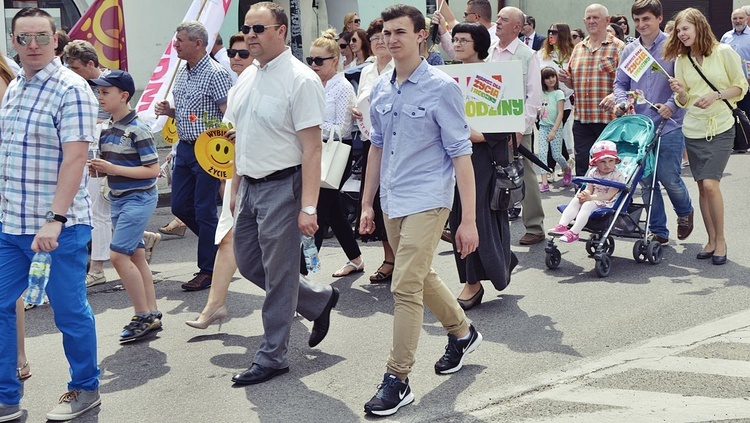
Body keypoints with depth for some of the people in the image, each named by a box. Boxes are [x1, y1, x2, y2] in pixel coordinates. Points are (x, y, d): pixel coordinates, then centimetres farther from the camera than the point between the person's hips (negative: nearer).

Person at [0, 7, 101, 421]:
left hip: (59, 226, -7)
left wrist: (54, 221, -25)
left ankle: (85, 388, 24)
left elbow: (75, 159, -19)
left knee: (69, 310, 5)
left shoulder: (71, 89, -13)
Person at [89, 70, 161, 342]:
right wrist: (98, 168, -3)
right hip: (117, 198, 8)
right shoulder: (106, 129, 9)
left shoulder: (137, 130, -15)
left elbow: (152, 170, -17)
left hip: (139, 198, -8)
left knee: (118, 255, -13)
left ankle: (143, 316, -2)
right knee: (136, 256, 11)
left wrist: (113, 169, -21)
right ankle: (152, 315, 18)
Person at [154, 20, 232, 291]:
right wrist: (169, 111, 3)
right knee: (180, 206, 11)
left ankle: (208, 271, 9)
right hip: (184, 147, 9)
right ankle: (218, 242, 31)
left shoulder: (215, 73, -14)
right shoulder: (182, 73, 12)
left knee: (204, 210, -2)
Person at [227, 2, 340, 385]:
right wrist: (235, 188, 18)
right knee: (248, 262, 16)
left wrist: (308, 208, -23)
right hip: (249, 185, 9)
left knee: (278, 275, 2)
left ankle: (272, 356, 15)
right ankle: (319, 300, 33)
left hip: (281, 185, -8)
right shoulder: (247, 77, 9)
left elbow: (311, 149, -19)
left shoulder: (300, 80, -16)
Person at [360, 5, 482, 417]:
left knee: (405, 287, -11)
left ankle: (397, 380, -3)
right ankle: (462, 332, 44)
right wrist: (367, 204, 17)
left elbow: (461, 154, -11)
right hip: (391, 201, 7)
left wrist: (468, 220, -14)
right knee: (422, 279, 20)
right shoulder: (380, 89, 8)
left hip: (426, 200, -7)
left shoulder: (441, 87, -10)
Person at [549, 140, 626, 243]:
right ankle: (562, 225, -28)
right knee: (576, 200, -17)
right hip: (592, 199, 7)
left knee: (587, 205, -31)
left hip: (606, 203, -7)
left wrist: (591, 197, -23)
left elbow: (609, 195, -17)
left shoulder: (618, 176, -10)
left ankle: (574, 232, -39)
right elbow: (588, 189, 8)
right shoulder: (593, 173, 10)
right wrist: (584, 195, -18)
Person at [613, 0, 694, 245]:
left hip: (668, 126, -4)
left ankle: (685, 212, 28)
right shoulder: (629, 50, 10)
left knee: (669, 179, -3)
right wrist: (621, 101, -6)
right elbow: (620, 83, 14)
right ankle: (658, 231, 18)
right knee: (647, 181, 7)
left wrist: (671, 106, -20)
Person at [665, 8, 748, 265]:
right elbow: (683, 102, 9)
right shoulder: (681, 60, 6)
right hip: (693, 128, 4)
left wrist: (716, 95, -16)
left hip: (720, 128, -4)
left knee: (710, 184, -14)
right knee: (702, 186, 5)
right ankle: (711, 239, 17)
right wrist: (680, 92, -13)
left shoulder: (724, 52, -6)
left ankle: (720, 239, 1)